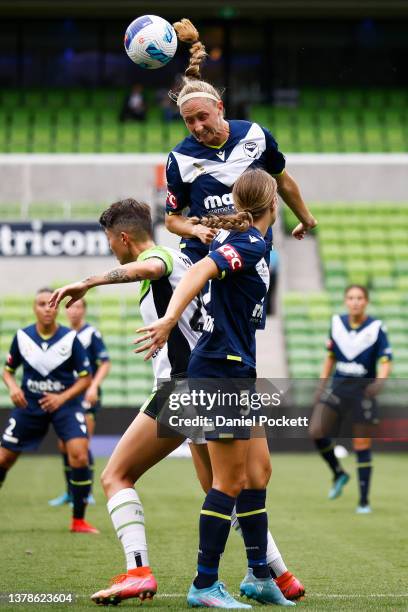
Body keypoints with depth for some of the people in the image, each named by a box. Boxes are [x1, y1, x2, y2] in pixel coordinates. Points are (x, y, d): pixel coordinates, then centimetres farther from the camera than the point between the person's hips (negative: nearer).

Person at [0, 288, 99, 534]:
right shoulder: (22, 337, -6)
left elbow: (85, 377, -6)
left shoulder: (70, 338, -12)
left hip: (65, 404, -2)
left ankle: (79, 521, -8)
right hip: (29, 405, 2)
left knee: (79, 456, -21)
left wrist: (62, 398, -19)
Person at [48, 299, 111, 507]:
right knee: (64, 445, 7)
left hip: (87, 396, -7)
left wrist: (94, 386, -22)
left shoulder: (91, 334, -8)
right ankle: (70, 492, 18)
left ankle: (87, 494, -4)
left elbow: (105, 363, -11)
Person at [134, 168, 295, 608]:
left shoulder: (245, 240, 13)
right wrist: (170, 320, -41)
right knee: (229, 481, -5)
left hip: (233, 372, 10)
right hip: (221, 369, -10)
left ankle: (258, 573, 22)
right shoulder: (251, 244, -15)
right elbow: (200, 271, -29)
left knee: (250, 474, 15)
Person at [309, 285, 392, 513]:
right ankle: (339, 474, 11)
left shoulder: (376, 327, -9)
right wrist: (322, 384, 10)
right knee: (316, 431, -14)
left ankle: (364, 501, 11)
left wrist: (380, 381, -31)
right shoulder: (337, 323, 2)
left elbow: (386, 362, -12)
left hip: (363, 391, -3)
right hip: (338, 387, 3)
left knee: (362, 447, 0)